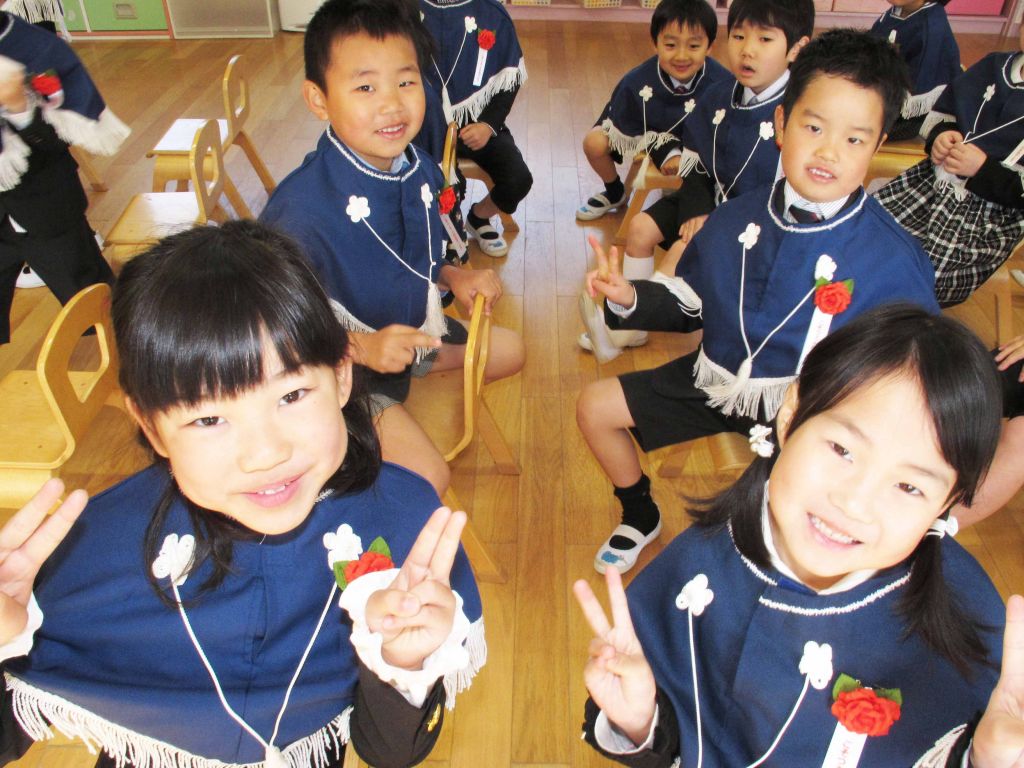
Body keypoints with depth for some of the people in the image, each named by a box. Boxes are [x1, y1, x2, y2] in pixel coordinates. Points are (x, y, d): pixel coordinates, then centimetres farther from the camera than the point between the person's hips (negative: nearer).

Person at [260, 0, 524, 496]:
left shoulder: (421, 170, -10)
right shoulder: (302, 207, -33)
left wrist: (454, 277, -9)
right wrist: (363, 346, -35)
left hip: (409, 329, 8)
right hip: (340, 362, -7)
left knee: (508, 351, 22)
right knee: (427, 479, -21)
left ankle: (403, 389, 25)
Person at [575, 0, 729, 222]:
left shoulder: (723, 85, -31)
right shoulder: (637, 82, -28)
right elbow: (627, 132, -15)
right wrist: (664, 153, -28)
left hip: (699, 147, -1)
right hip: (648, 137, 1)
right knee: (594, 142, -17)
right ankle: (615, 194, 15)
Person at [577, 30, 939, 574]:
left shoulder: (893, 259, -16)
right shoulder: (736, 219, -3)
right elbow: (690, 303, 10)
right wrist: (630, 299, -9)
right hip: (715, 380, 5)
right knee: (596, 406, 6)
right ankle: (640, 516, 31)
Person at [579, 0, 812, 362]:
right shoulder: (719, 96, -2)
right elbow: (695, 165, 4)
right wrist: (697, 211, -13)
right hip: (711, 200, 7)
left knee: (686, 250, -26)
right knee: (641, 227, -5)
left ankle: (626, 328, -15)